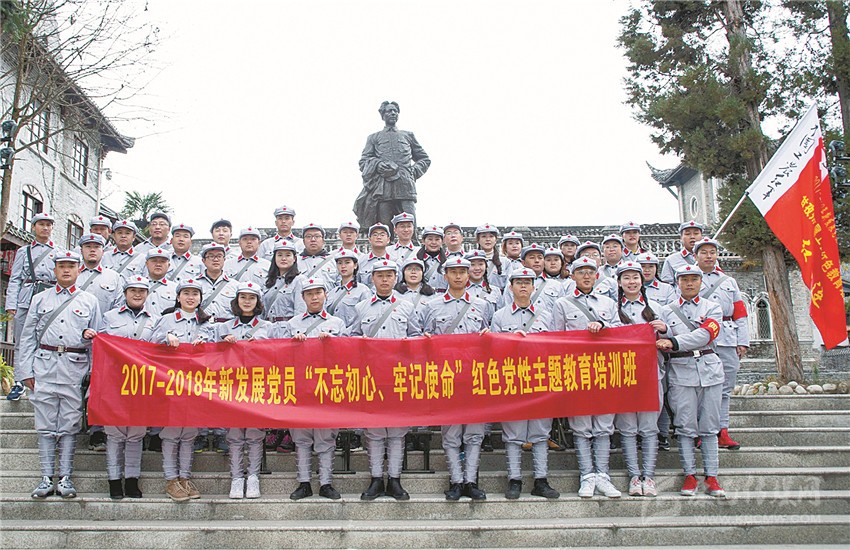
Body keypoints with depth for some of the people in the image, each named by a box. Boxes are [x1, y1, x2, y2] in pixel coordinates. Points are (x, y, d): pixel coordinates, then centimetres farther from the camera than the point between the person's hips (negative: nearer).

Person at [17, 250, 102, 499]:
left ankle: (65, 478, 7)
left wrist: (95, 373, -3)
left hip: (75, 367, -1)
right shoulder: (40, 299, 14)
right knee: (45, 425, 2)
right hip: (44, 366, 1)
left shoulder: (89, 301, 11)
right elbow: (27, 337, 11)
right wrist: (26, 371, 4)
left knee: (69, 425, 2)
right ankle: (46, 478, 8)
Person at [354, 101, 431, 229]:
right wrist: (378, 164, -9)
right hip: (382, 189, 0)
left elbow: (425, 159, 27)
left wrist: (414, 171, 7)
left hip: (405, 188, 1)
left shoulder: (408, 135, 27)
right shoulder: (374, 138, 24)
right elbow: (363, 162, 13)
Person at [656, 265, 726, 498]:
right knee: (686, 426, -1)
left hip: (709, 369, 0)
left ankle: (711, 477, 10)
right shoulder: (667, 310, 9)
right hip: (681, 370, 0)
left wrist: (674, 342, -24)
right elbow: (662, 343, 7)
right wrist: (661, 332, -17)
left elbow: (705, 334, -13)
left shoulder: (712, 308, 6)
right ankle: (690, 476, 8)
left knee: (709, 426, 4)